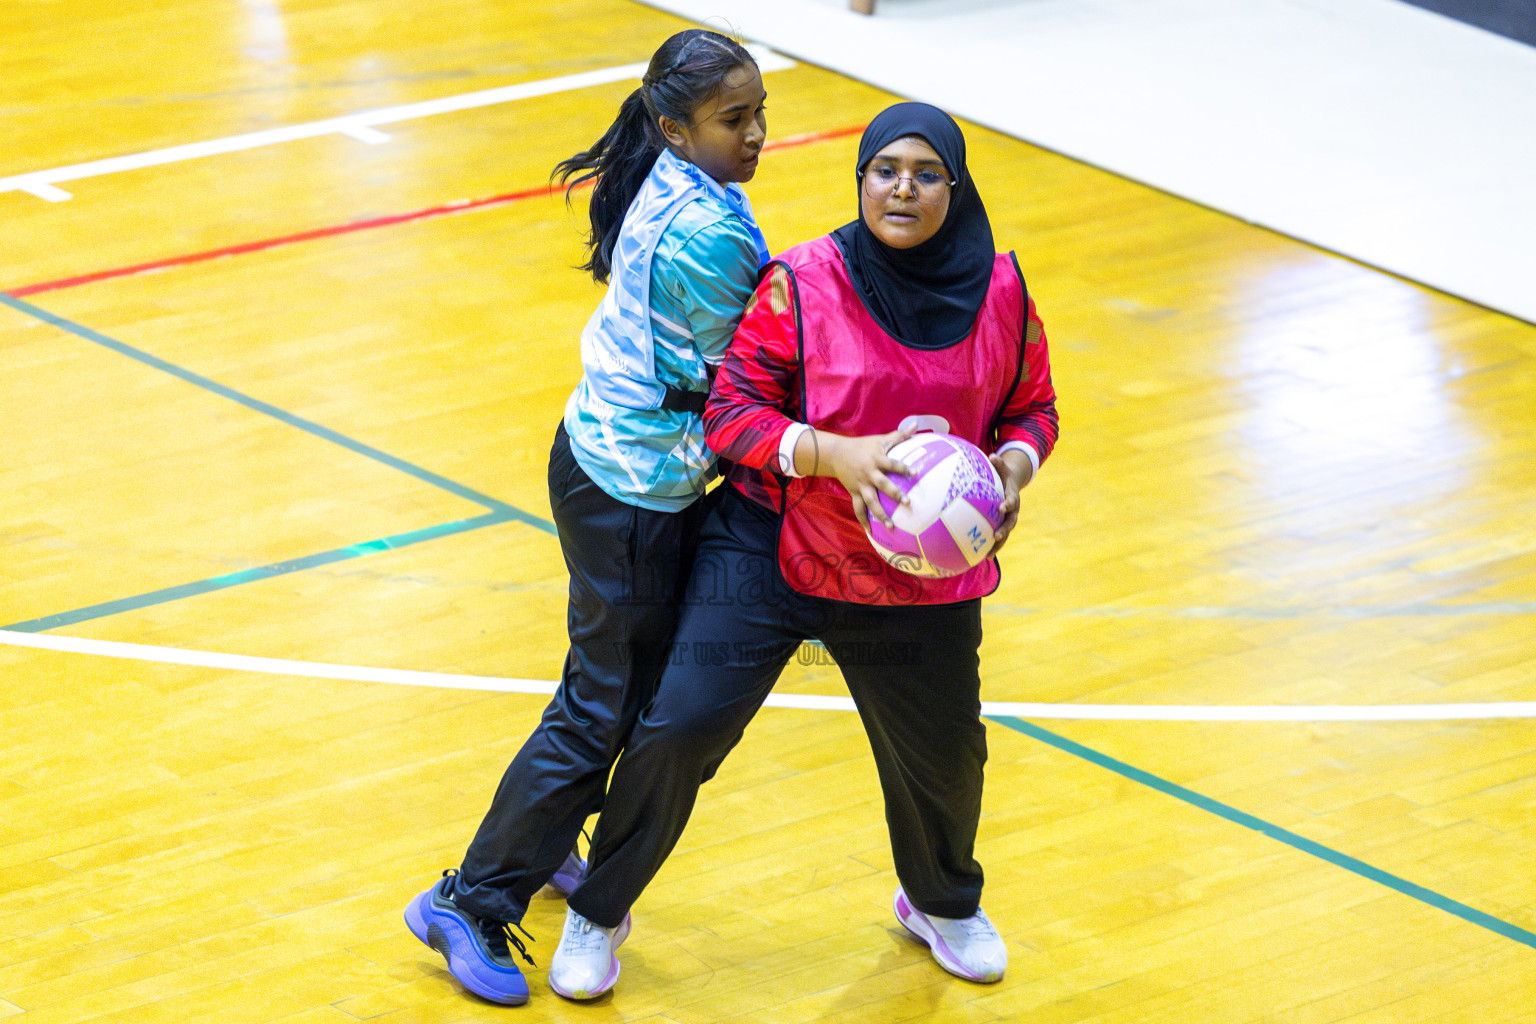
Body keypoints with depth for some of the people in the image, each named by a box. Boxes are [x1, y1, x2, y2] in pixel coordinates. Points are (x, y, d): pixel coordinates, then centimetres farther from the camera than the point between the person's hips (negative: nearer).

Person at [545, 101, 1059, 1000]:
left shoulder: (1001, 292, -6)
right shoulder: (801, 284, -15)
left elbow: (1032, 408, 7)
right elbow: (730, 411, -14)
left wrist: (1015, 464, -16)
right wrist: (836, 454, -29)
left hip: (922, 579, 3)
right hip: (769, 551, -3)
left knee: (943, 755, 16)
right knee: (679, 725, -11)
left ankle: (943, 904, 50)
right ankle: (599, 912, 13)